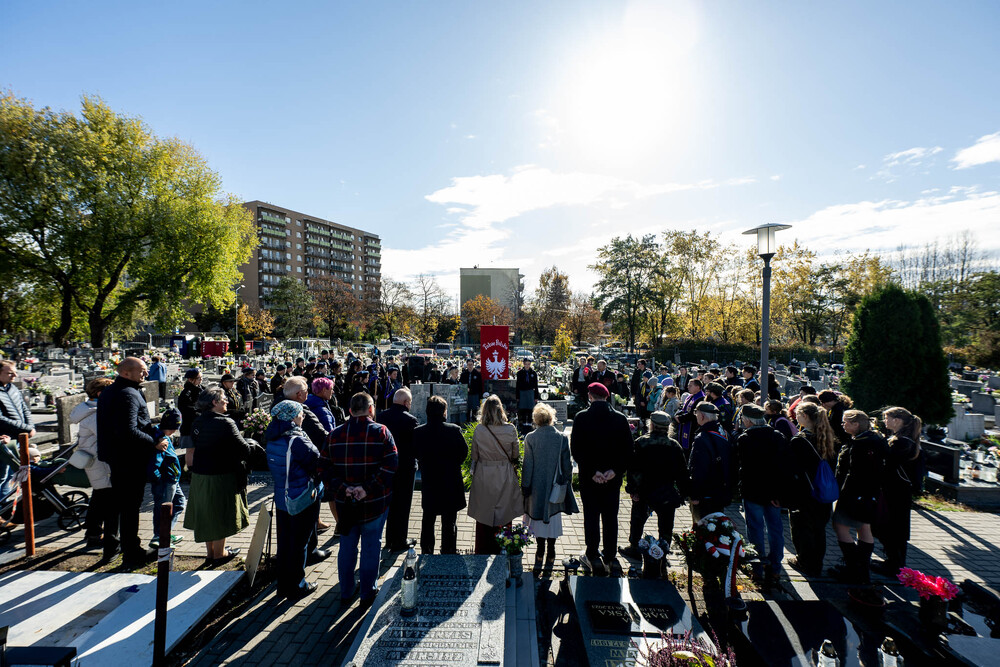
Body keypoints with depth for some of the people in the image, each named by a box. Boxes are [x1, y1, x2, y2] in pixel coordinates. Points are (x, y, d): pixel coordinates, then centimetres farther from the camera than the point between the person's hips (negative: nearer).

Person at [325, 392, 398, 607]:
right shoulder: (381, 432, -10)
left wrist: (343, 488, -10)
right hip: (375, 501, -3)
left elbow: (327, 468, -3)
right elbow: (390, 466, -19)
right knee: (371, 547, 12)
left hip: (345, 502, 3)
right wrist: (368, 488, -18)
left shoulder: (335, 435, 1)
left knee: (347, 546, 18)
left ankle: (346, 592, 32)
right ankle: (367, 593, 25)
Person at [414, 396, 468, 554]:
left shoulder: (418, 432, -11)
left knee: (428, 520, 20)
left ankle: (426, 551, 32)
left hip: (428, 483, 3)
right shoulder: (454, 430, -17)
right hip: (451, 483, -2)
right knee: (449, 521, 12)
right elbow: (464, 452, -8)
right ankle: (448, 550, 22)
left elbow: (416, 454, -1)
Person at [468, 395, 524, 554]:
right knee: (504, 515, 14)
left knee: (483, 517, 14)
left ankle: (482, 550, 26)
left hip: (483, 477, 0)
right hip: (505, 476, 0)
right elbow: (516, 455, 0)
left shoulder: (478, 430, -11)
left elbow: (474, 456, -2)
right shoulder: (510, 429, -12)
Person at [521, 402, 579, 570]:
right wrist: (566, 484, 11)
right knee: (552, 518, 14)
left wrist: (525, 487, -1)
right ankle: (550, 555, 21)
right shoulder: (562, 438, -7)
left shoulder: (530, 438, -12)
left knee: (538, 518, 13)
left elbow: (528, 465, -9)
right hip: (555, 487, 1)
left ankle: (540, 554, 22)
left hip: (537, 487, -1)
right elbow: (567, 465, -1)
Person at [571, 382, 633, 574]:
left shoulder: (581, 418, -11)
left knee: (591, 516, 11)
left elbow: (576, 450, -14)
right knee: (611, 517, 16)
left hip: (589, 478, -2)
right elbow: (628, 450, -7)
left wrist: (591, 471, -13)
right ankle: (610, 556, 27)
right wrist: (615, 470, -10)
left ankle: (593, 556, 18)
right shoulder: (620, 418, -5)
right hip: (613, 478, 2)